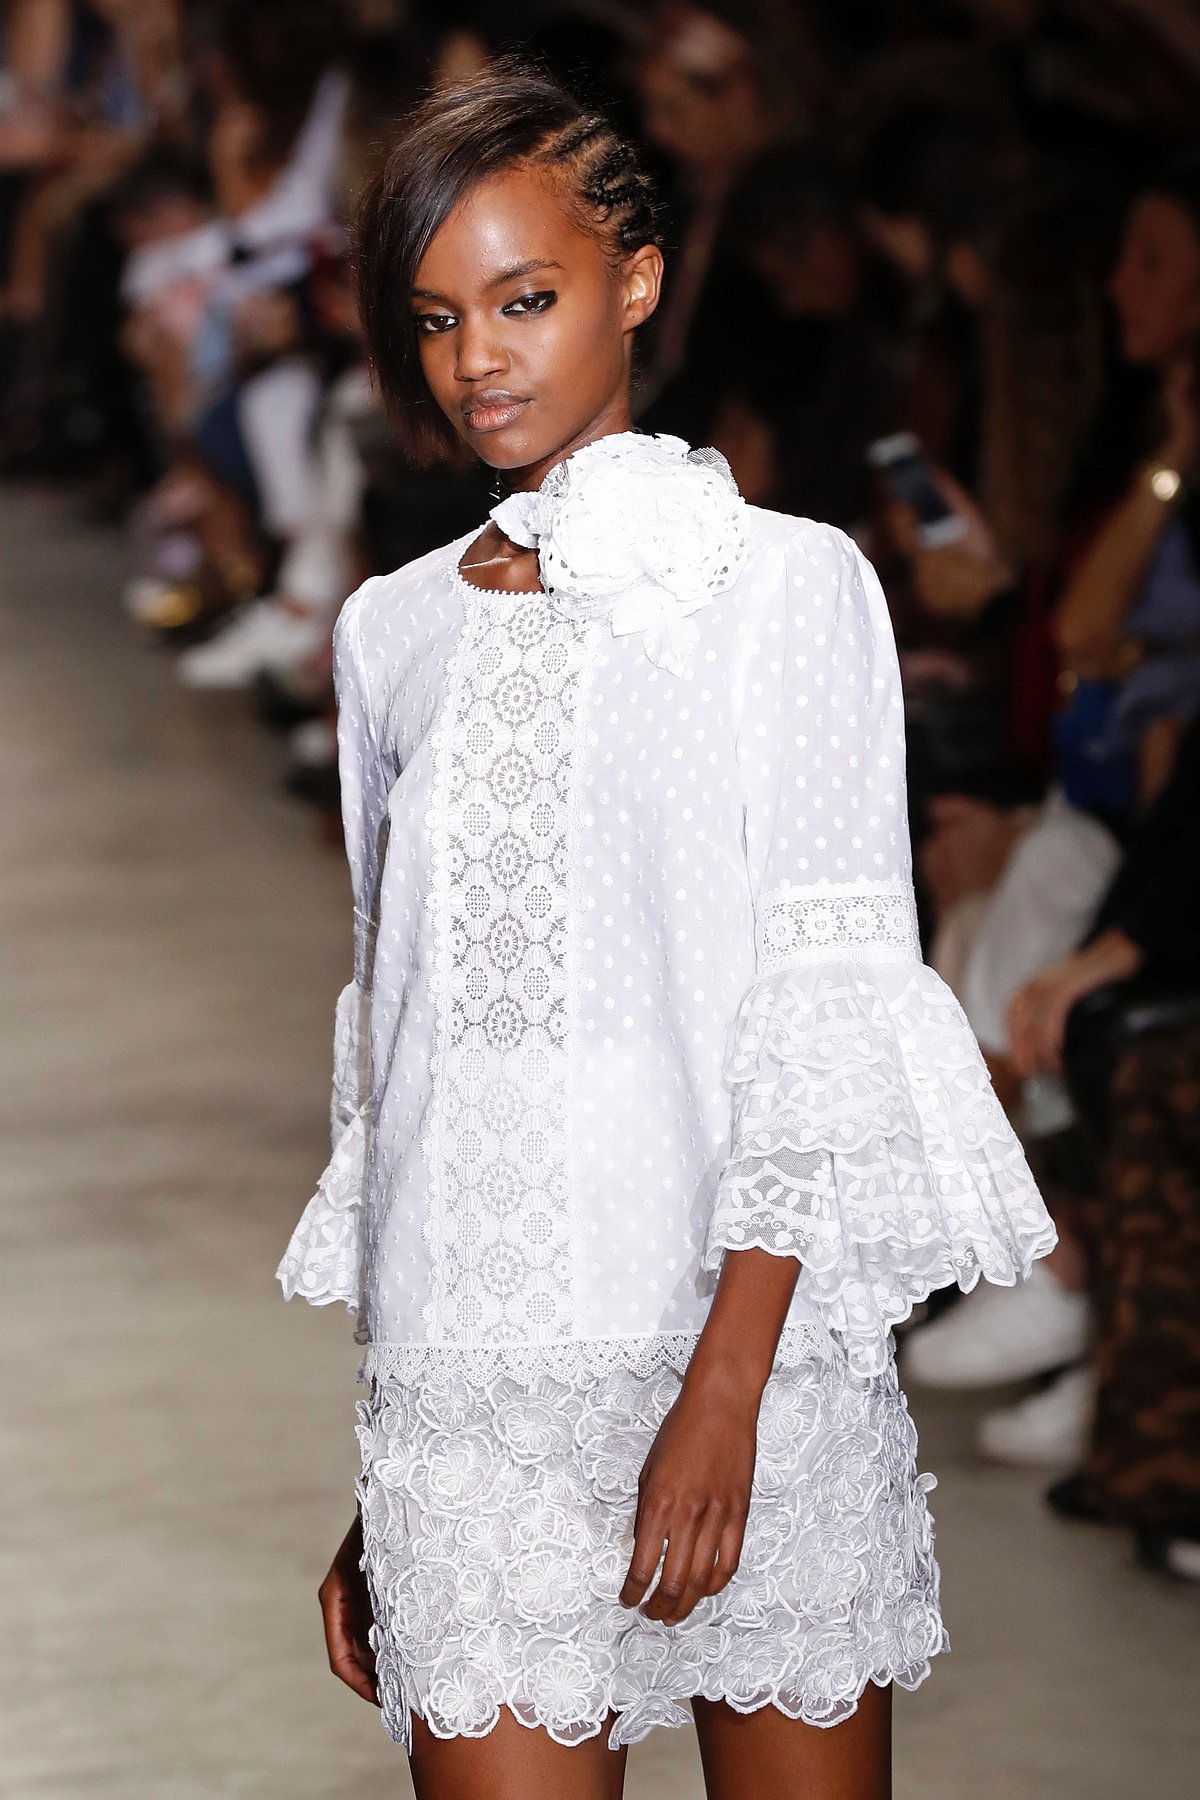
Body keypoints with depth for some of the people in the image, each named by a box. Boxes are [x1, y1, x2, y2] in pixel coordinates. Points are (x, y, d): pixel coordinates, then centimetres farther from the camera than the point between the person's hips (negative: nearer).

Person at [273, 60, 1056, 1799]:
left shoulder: (784, 581, 0)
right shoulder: (397, 632, 13)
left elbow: (832, 1002, -6)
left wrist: (724, 1391, -15)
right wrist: (372, 1484, 14)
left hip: (744, 1329, -3)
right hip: (469, 1370, 3)